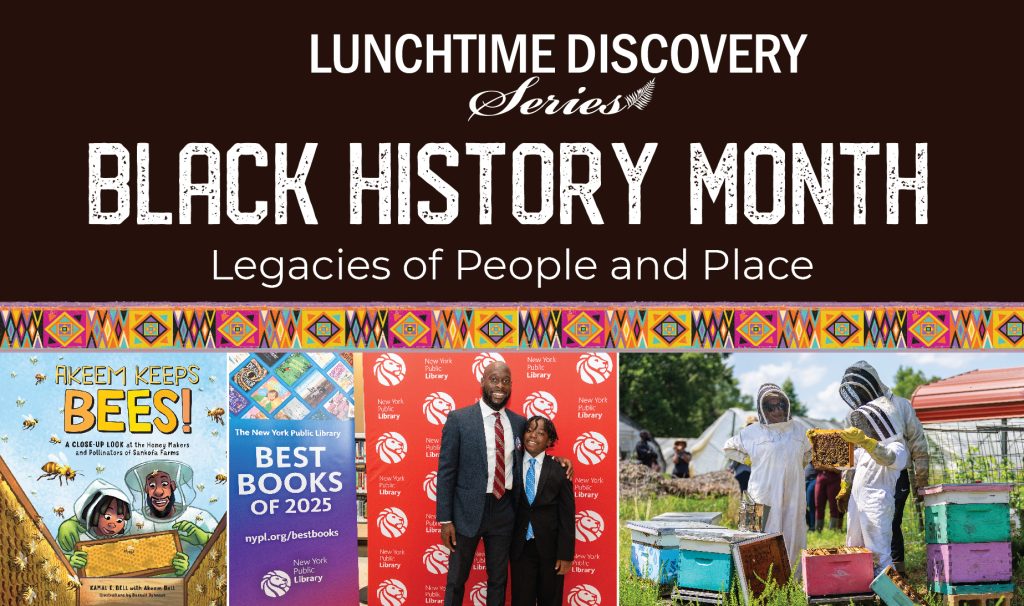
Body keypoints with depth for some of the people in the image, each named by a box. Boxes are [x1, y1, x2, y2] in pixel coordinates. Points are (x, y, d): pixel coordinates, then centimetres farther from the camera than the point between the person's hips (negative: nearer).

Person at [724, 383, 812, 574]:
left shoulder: (797, 430, 11)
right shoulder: (753, 432, 0)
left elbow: (808, 452, 30)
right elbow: (729, 447, 13)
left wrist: (798, 465, 15)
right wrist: (749, 460, 5)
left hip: (793, 496, 4)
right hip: (765, 497, -4)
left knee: (793, 539, 4)